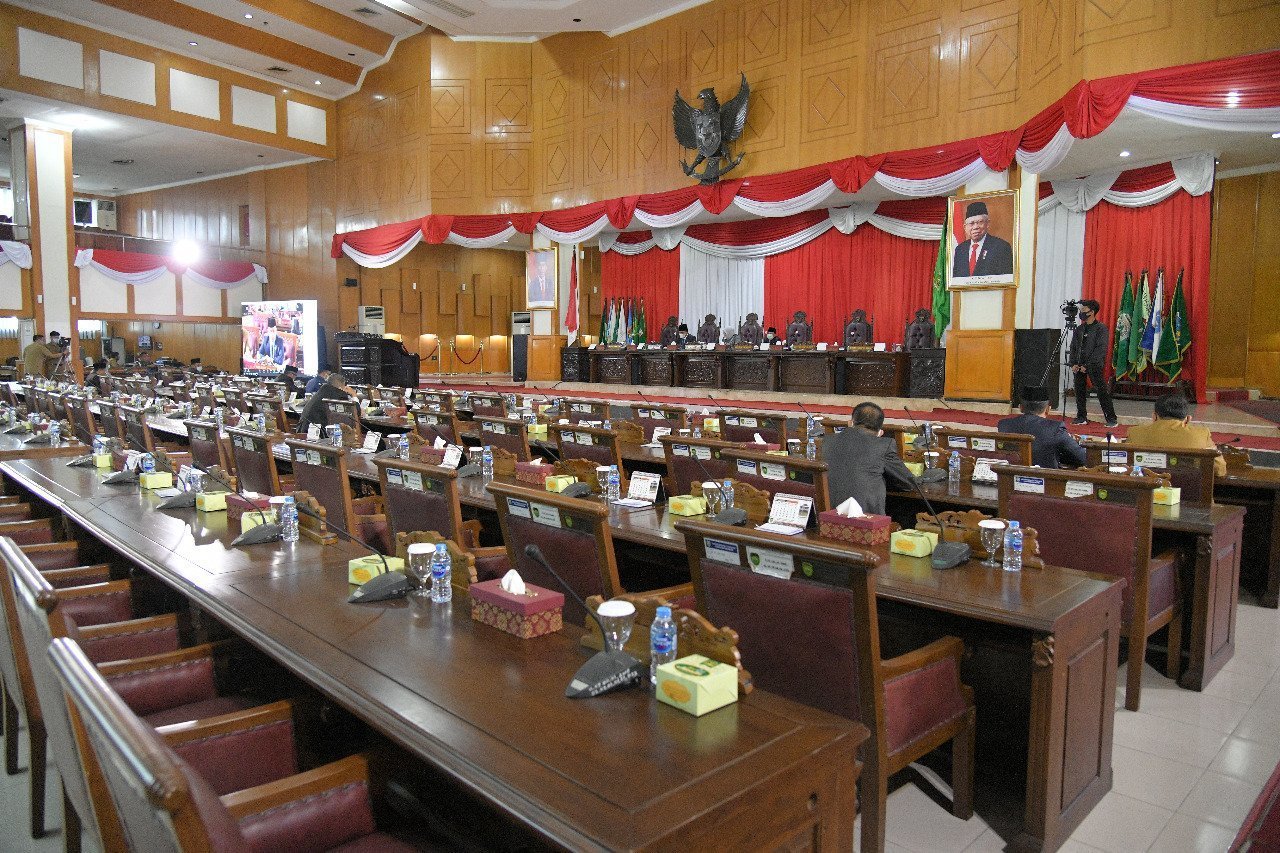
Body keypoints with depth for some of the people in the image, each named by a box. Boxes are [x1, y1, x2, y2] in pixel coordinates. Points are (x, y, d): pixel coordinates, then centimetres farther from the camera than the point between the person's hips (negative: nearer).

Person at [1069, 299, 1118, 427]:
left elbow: (1102, 349, -12)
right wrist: (1073, 363, 0)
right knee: (1079, 391, 6)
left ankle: (1111, 418, -4)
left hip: (1094, 366, -6)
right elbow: (1073, 348, 15)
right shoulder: (1079, 329, 14)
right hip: (1079, 366, 6)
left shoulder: (1101, 329, -5)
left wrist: (1087, 365, -17)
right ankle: (1081, 417, 17)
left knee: (1102, 392, -7)